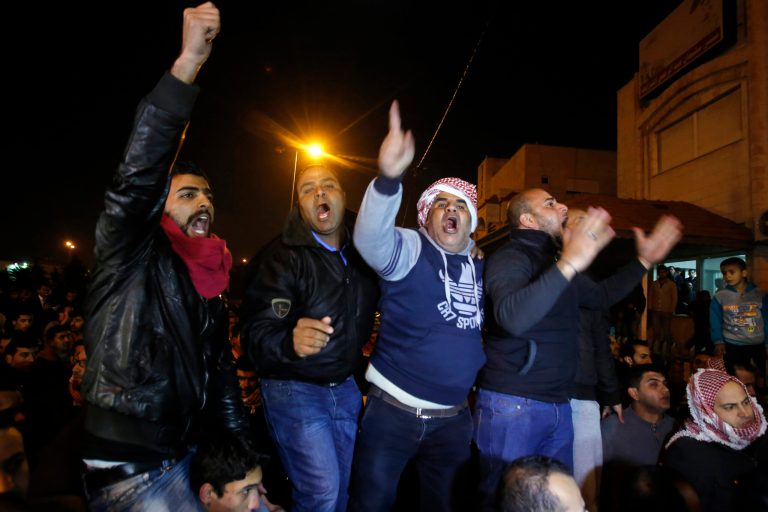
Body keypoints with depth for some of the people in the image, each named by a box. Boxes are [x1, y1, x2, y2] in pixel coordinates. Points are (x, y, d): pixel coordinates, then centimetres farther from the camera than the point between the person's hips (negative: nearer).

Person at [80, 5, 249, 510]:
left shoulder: (209, 280, 9)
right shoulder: (132, 256, -9)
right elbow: (136, 177, -28)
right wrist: (187, 65, -34)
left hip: (187, 455, 7)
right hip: (131, 470, -6)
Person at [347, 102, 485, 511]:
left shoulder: (481, 269, 7)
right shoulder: (409, 249, -9)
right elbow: (371, 237, -33)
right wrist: (389, 177, -49)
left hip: (454, 419, 5)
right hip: (393, 411, -4)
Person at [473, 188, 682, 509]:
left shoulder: (553, 264, 16)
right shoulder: (510, 258, -13)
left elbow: (601, 295, 30)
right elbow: (511, 318, -33)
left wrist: (645, 260, 21)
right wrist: (569, 264, -40)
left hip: (558, 406, 9)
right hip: (512, 406, -9)